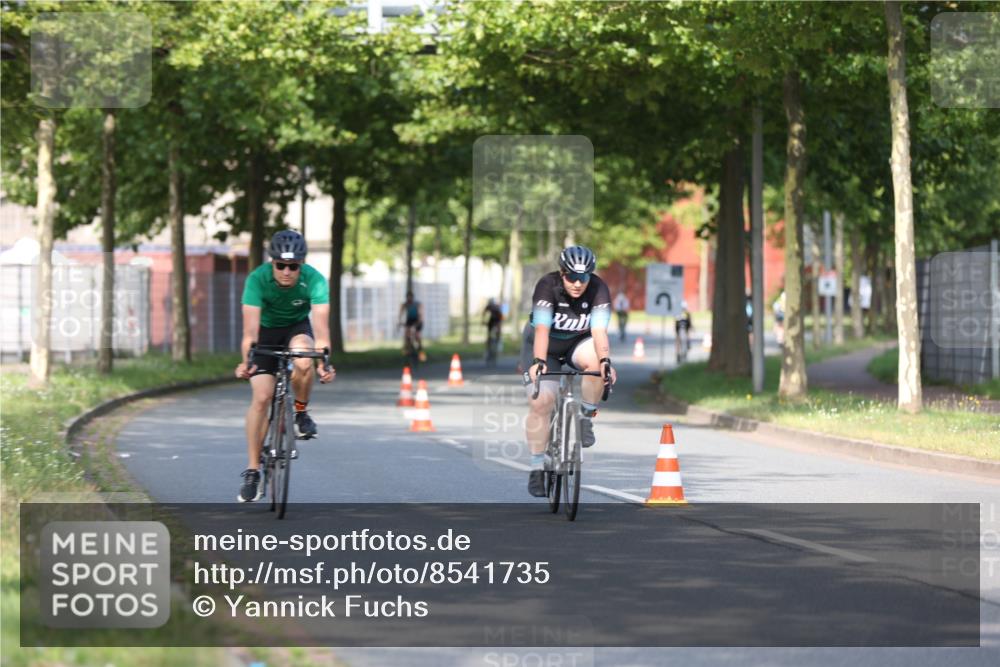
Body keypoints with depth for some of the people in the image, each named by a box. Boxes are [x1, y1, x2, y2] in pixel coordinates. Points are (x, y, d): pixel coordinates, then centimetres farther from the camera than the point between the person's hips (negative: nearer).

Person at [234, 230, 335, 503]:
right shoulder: (258, 279, -30)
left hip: (297, 327, 0)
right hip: (267, 330, 0)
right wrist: (246, 361, -52)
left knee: (303, 361, -35)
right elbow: (250, 327, -37)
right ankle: (252, 471, -6)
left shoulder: (314, 280, -29)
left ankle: (301, 413, -5)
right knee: (261, 397, -14)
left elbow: (320, 326, -36)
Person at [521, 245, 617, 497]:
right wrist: (538, 361, -54)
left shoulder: (598, 289, -23)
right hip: (546, 347, -1)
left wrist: (605, 361, -51)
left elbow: (599, 330, -34)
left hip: (578, 344, 1)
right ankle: (537, 466, -2)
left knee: (596, 359, -33)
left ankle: (586, 415, -11)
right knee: (540, 402, -16)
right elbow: (542, 329, -38)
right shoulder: (547, 286, -28)